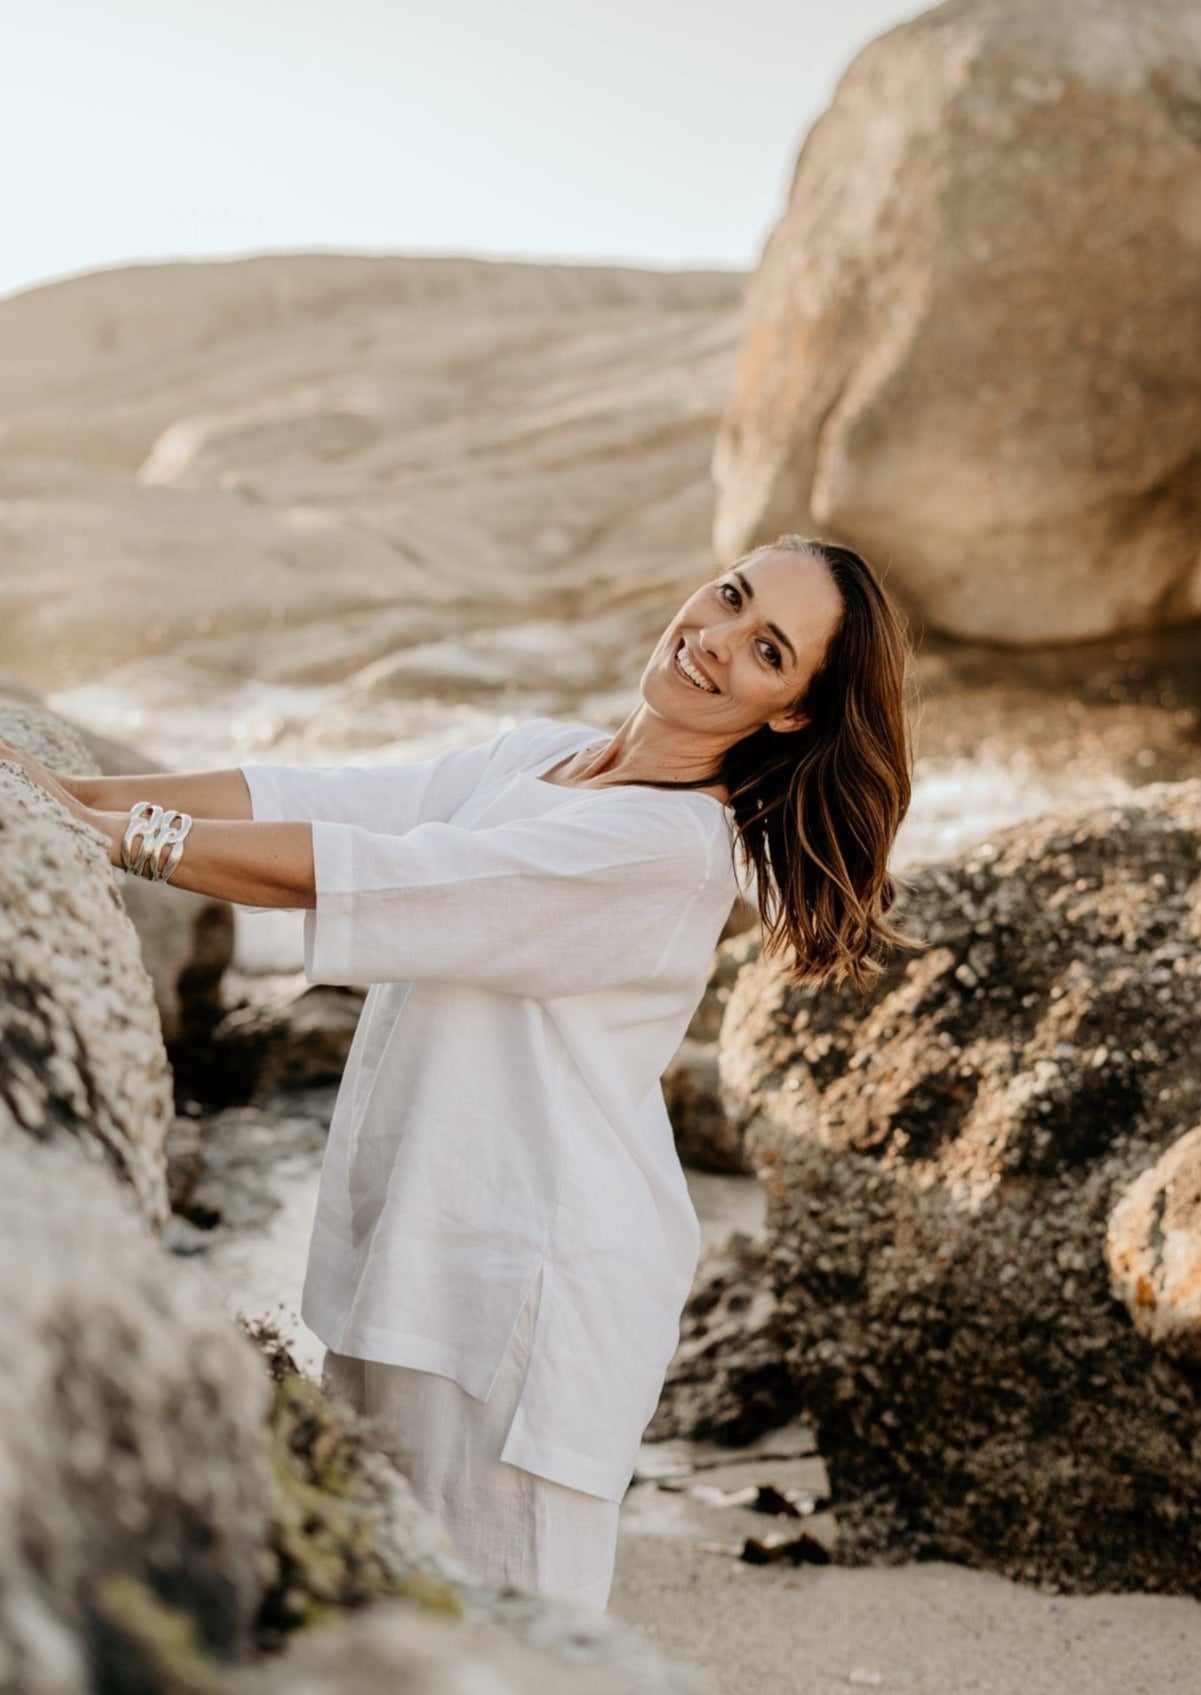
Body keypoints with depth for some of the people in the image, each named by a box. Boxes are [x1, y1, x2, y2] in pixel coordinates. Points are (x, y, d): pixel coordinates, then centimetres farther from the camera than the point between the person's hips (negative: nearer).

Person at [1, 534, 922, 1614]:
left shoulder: (672, 846, -17)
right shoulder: (535, 758, 10)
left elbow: (378, 875, -22)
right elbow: (321, 801, 2)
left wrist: (119, 837, -21)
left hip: (533, 1290, -8)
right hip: (405, 1246, 8)